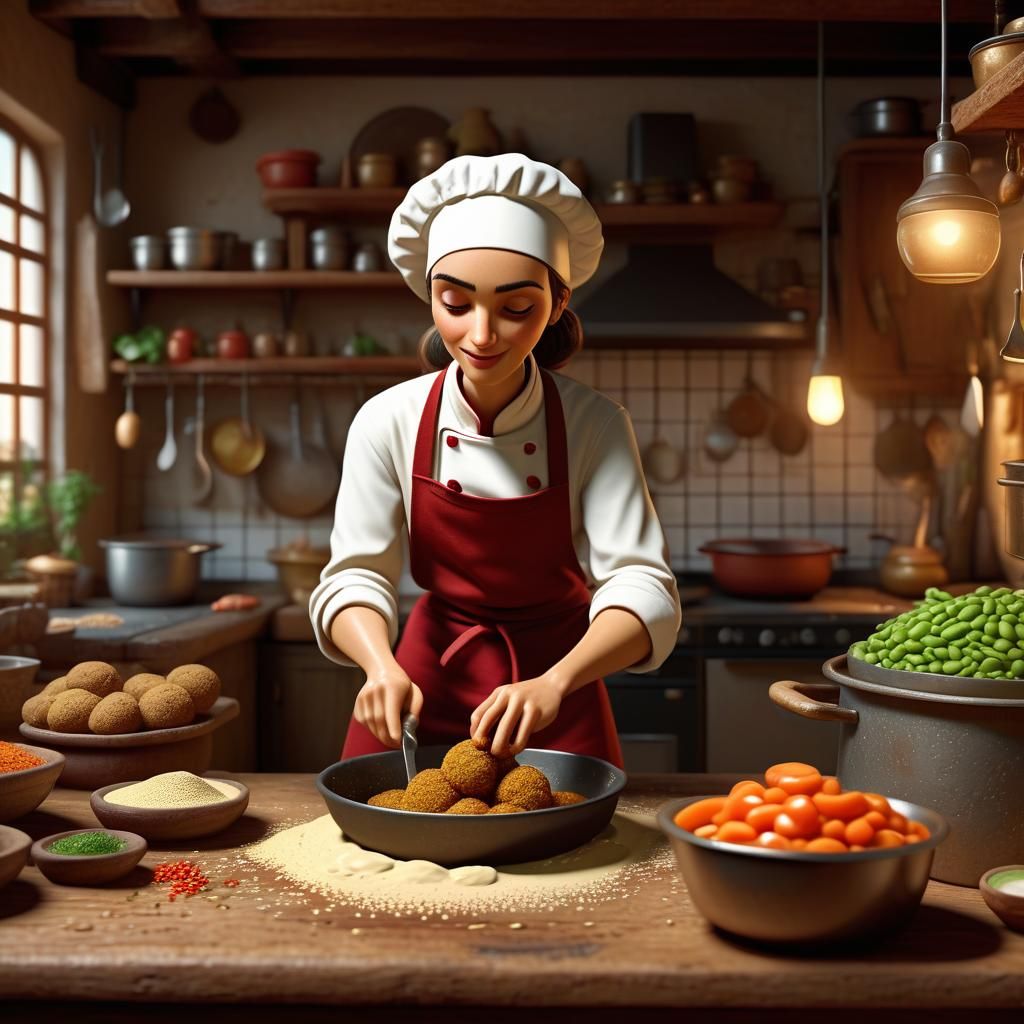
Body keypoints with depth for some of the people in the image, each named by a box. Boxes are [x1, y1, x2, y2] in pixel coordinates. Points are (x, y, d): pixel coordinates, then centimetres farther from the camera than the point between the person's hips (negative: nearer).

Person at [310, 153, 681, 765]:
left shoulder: (595, 426, -18)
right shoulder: (389, 422, -14)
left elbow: (644, 590, -24)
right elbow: (356, 576, -14)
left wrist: (554, 684, -43)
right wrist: (382, 666, -36)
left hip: (555, 686, -1)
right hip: (429, 677, 1)